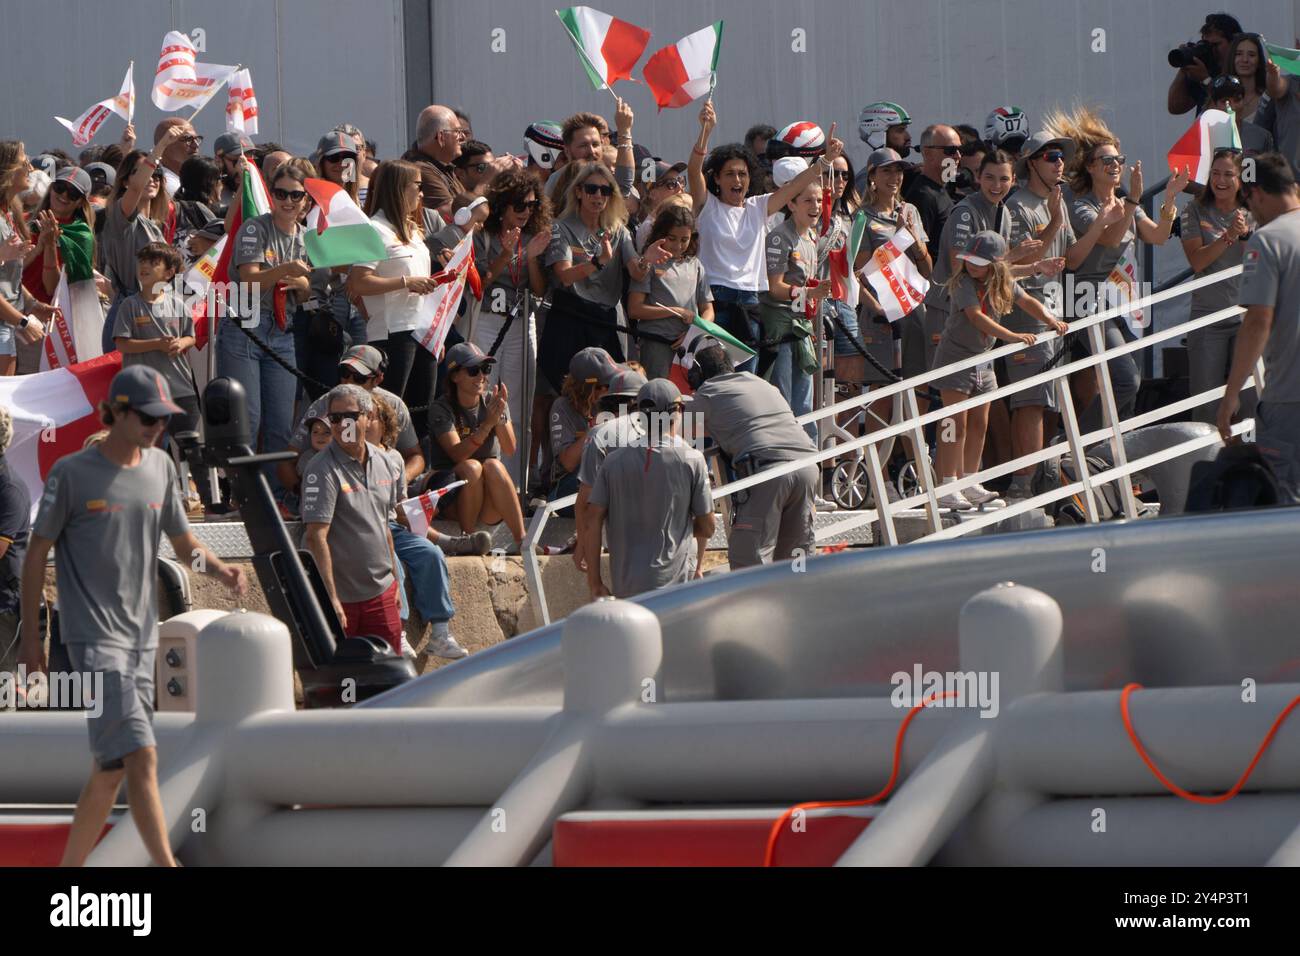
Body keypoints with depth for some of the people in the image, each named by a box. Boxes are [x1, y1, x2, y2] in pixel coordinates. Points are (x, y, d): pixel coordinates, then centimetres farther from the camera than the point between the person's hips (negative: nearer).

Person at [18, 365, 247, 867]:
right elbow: (37, 552, -1)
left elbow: (183, 541, 18)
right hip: (94, 638, -7)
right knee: (140, 757, -17)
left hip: (142, 637, 7)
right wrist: (30, 637, -1)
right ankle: (168, 869, -22)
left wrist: (220, 569, -4)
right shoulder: (72, 473, -7)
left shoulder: (159, 467, 10)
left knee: (112, 767, 10)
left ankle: (68, 868, 23)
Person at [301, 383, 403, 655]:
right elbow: (316, 536, -20)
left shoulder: (383, 464, 8)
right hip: (340, 596, -6)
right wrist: (331, 597, -25)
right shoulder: (322, 471, -15)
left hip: (381, 593, 6)